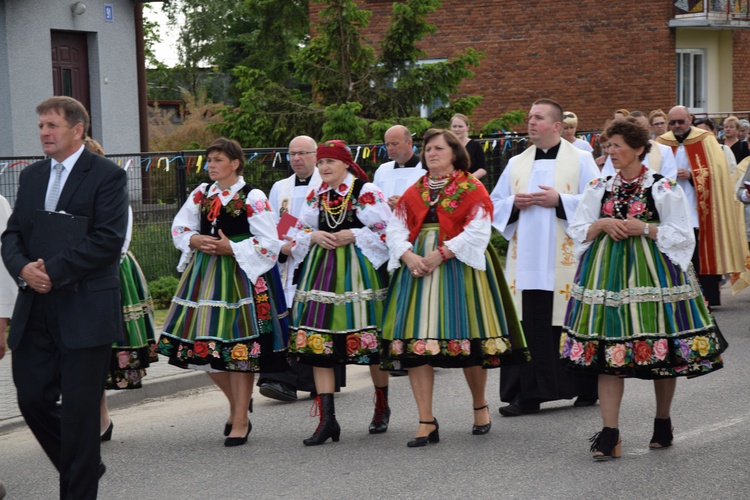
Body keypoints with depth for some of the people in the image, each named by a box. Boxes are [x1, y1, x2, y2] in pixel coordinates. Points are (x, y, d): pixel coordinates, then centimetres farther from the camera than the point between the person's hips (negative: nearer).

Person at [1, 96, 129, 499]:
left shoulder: (107, 176, -6)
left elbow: (107, 239, -15)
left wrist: (53, 272, -18)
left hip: (85, 311, -6)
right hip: (35, 311, 6)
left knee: (80, 409, 0)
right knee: (33, 398, 7)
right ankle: (84, 465, 29)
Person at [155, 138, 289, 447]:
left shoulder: (253, 198, -6)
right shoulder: (201, 194, 10)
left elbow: (269, 243, -9)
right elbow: (179, 228, 14)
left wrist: (231, 248, -15)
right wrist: (195, 241, -6)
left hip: (240, 276, -6)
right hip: (203, 274, 6)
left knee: (239, 349, -5)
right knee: (203, 347, 6)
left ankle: (240, 422, 5)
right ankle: (237, 404, 29)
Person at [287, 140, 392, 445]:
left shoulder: (366, 192, -4)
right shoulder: (315, 197, 14)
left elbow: (385, 231, -8)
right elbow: (300, 232, 18)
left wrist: (352, 235, -15)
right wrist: (315, 237, -2)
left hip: (359, 270, -5)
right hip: (321, 270, 5)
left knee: (370, 342, 2)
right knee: (318, 343, -4)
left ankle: (382, 408, 24)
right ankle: (326, 418, -3)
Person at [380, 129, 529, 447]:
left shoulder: (472, 189, 2)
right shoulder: (413, 193, 17)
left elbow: (477, 231, -9)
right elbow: (396, 230, 9)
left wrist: (441, 254, -17)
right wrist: (408, 255, -12)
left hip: (458, 267, -4)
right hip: (417, 266, 4)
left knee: (467, 342, 1)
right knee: (415, 343, -5)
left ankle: (480, 406, 25)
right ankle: (426, 423, -2)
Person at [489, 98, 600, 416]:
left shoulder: (581, 160, 4)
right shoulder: (516, 164, 16)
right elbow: (494, 207, 17)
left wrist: (559, 200, -14)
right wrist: (514, 204, -4)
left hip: (566, 258, -4)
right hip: (526, 259, 4)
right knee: (527, 326, -1)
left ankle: (586, 390, 14)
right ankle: (527, 394, 4)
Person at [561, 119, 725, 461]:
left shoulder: (664, 189, -1)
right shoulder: (599, 188, 10)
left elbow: (681, 235, -3)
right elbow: (577, 230, 11)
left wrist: (645, 229, -14)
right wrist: (602, 225, -8)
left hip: (653, 273, -2)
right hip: (608, 274, 3)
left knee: (662, 356, 5)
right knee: (608, 355, -4)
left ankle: (663, 423, 26)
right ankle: (610, 435, -4)